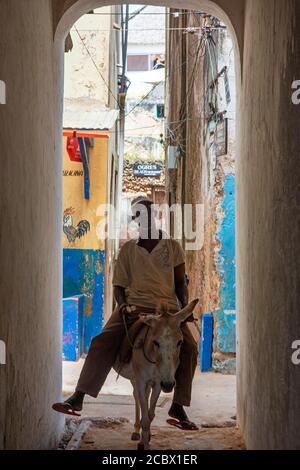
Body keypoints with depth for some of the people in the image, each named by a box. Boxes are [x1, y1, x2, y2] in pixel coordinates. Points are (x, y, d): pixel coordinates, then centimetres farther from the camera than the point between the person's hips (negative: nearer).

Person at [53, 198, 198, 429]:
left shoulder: (172, 246, 10)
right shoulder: (128, 249, 11)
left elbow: (181, 282, 11)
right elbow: (119, 284, 10)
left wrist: (185, 306, -4)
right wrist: (123, 305, -9)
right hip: (135, 306, 0)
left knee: (189, 347, -22)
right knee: (103, 342, -22)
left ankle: (178, 408, -11)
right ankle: (77, 399, -24)